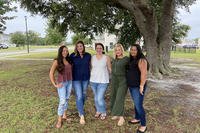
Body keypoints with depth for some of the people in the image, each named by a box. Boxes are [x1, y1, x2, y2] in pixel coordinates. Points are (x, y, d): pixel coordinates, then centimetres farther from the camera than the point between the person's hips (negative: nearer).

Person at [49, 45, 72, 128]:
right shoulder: (57, 61, -12)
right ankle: (59, 120, 8)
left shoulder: (68, 60, 2)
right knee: (62, 101, -6)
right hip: (61, 83, -5)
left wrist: (71, 80, 5)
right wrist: (55, 84, -14)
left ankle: (64, 115, 31)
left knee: (67, 99, 14)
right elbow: (51, 73, -13)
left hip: (69, 82, 5)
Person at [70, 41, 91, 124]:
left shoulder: (88, 55, -1)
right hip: (76, 79, -3)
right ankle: (82, 115, 3)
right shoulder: (72, 56, -8)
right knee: (79, 96, -6)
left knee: (83, 95, 15)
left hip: (85, 78, 3)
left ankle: (80, 109, 38)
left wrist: (90, 75, 9)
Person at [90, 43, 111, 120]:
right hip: (93, 80, 4)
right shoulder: (92, 57, 3)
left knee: (100, 98, -7)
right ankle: (98, 111, 37)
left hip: (103, 81, -3)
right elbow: (91, 68, 11)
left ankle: (103, 113, 18)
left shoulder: (106, 58, -5)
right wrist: (90, 77, 10)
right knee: (96, 97, 15)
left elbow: (109, 69, 1)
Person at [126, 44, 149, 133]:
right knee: (136, 103, 20)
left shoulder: (141, 60, -17)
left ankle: (143, 125, 9)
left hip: (138, 87, -9)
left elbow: (144, 74, -23)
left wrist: (141, 86, -26)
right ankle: (137, 119, 36)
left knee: (139, 105, -4)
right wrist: (130, 84, 14)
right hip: (131, 86, 9)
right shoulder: (132, 60, 11)